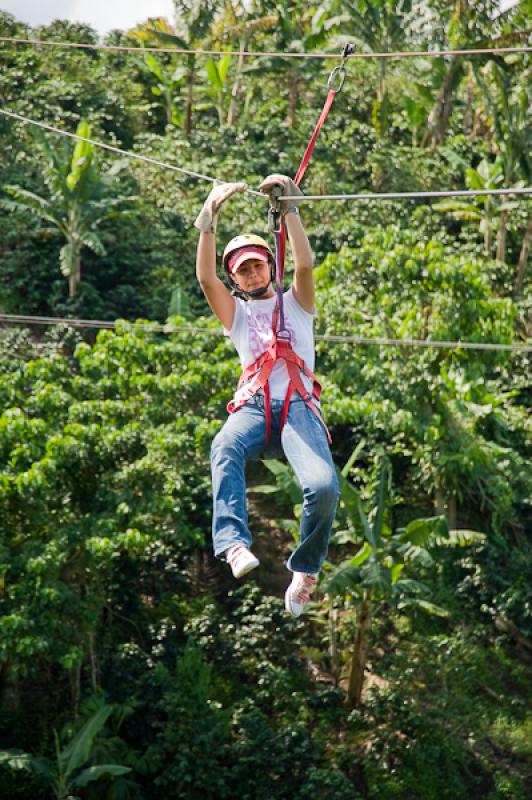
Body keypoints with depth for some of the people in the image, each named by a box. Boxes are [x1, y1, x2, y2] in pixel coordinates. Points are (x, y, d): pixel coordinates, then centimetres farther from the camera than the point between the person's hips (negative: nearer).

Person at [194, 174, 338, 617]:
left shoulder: (295, 303, 24)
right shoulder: (237, 313, 27)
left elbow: (305, 263, 4)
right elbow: (206, 278, 10)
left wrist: (288, 208, -2)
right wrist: (210, 219, 0)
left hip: (298, 404, -1)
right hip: (253, 406, 1)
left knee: (323, 486, -29)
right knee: (225, 449, -38)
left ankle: (306, 570, -7)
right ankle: (234, 544, -56)